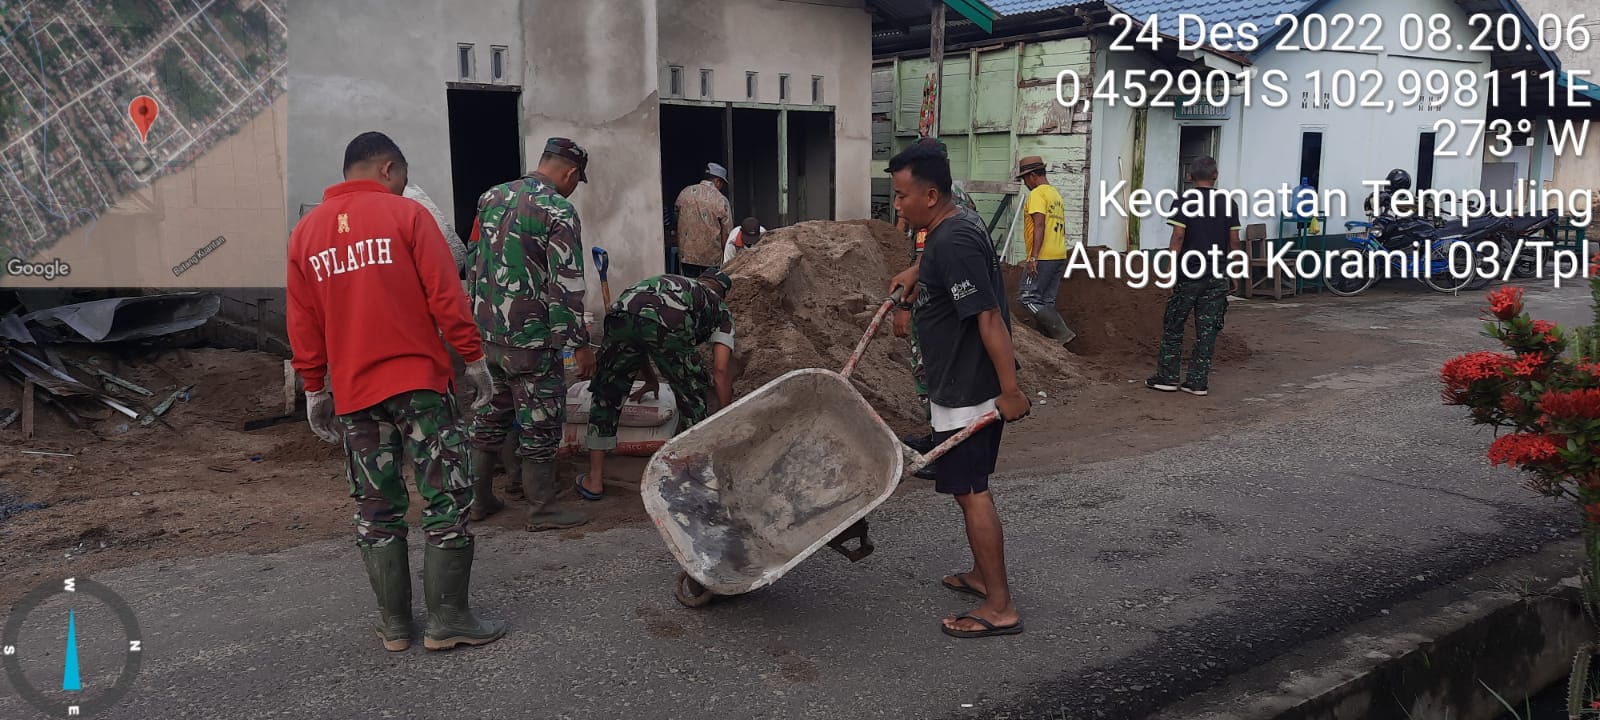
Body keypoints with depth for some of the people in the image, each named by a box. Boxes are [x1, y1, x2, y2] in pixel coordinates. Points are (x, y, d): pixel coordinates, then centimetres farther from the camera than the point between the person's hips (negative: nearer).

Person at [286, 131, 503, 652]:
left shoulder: (305, 232, 11)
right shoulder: (406, 214, -3)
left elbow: (303, 323, 12)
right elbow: (445, 294, -8)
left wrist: (314, 388, 19)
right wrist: (473, 357, -1)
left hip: (353, 391, 5)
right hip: (418, 381, -4)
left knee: (377, 510, 11)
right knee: (446, 498, 3)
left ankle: (394, 624, 16)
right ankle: (447, 618, 4)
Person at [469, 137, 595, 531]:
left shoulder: (490, 197, 8)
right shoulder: (559, 212, -15)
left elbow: (475, 264, 15)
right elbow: (566, 286, -18)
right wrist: (581, 344, -14)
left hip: (488, 331, 7)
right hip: (531, 337, -7)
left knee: (496, 410, 20)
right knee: (540, 420, 4)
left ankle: (478, 494, 28)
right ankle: (542, 510, 13)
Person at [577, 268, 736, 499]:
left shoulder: (667, 282, 45)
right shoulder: (720, 308, 31)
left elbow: (635, 334, 52)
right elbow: (721, 369, 20)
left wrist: (650, 378, 66)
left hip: (621, 313, 4)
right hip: (669, 325, -4)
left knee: (606, 395, 23)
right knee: (694, 401, 19)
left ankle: (594, 481, 27)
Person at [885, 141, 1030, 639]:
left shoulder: (953, 242, -23)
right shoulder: (958, 224, 9)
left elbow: (989, 317, -26)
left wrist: (1011, 389, -26)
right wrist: (917, 272, 22)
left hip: (966, 391, -10)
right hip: (968, 385, 10)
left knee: (970, 491, -4)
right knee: (971, 487, 20)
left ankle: (1000, 607, 2)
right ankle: (983, 575, 33)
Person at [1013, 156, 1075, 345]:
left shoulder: (1037, 194, -9)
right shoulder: (1056, 194, 20)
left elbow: (1039, 226, -19)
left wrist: (1033, 258, -22)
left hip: (1043, 257, -9)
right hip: (1059, 256, 9)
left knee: (1028, 297, -7)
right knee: (1046, 301, 10)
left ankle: (1062, 333, -13)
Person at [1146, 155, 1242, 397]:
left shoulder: (1184, 202, -6)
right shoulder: (1228, 202, 5)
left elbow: (1178, 237, -13)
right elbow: (1234, 242, 5)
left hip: (1189, 273, -3)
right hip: (1217, 275, 3)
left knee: (1173, 326, 7)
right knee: (1207, 329, 6)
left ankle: (1167, 377, 9)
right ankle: (1199, 382, 7)